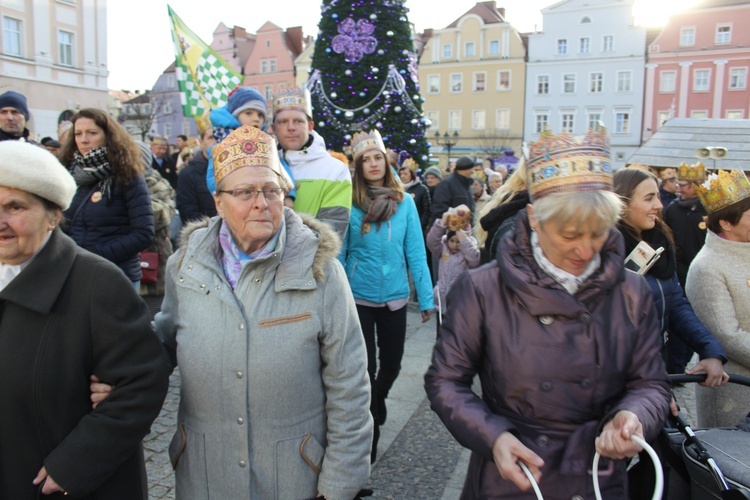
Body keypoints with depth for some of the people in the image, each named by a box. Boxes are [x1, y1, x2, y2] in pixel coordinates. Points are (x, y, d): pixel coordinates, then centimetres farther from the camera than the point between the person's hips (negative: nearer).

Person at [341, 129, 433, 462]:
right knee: (366, 366, 6)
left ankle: (377, 400, 47)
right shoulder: (349, 203, -8)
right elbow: (339, 253, -5)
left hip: (394, 298, 2)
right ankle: (369, 433, 27)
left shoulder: (404, 202, -3)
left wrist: (426, 298, -3)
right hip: (358, 298, -2)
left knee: (391, 364, 14)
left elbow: (416, 252, -2)